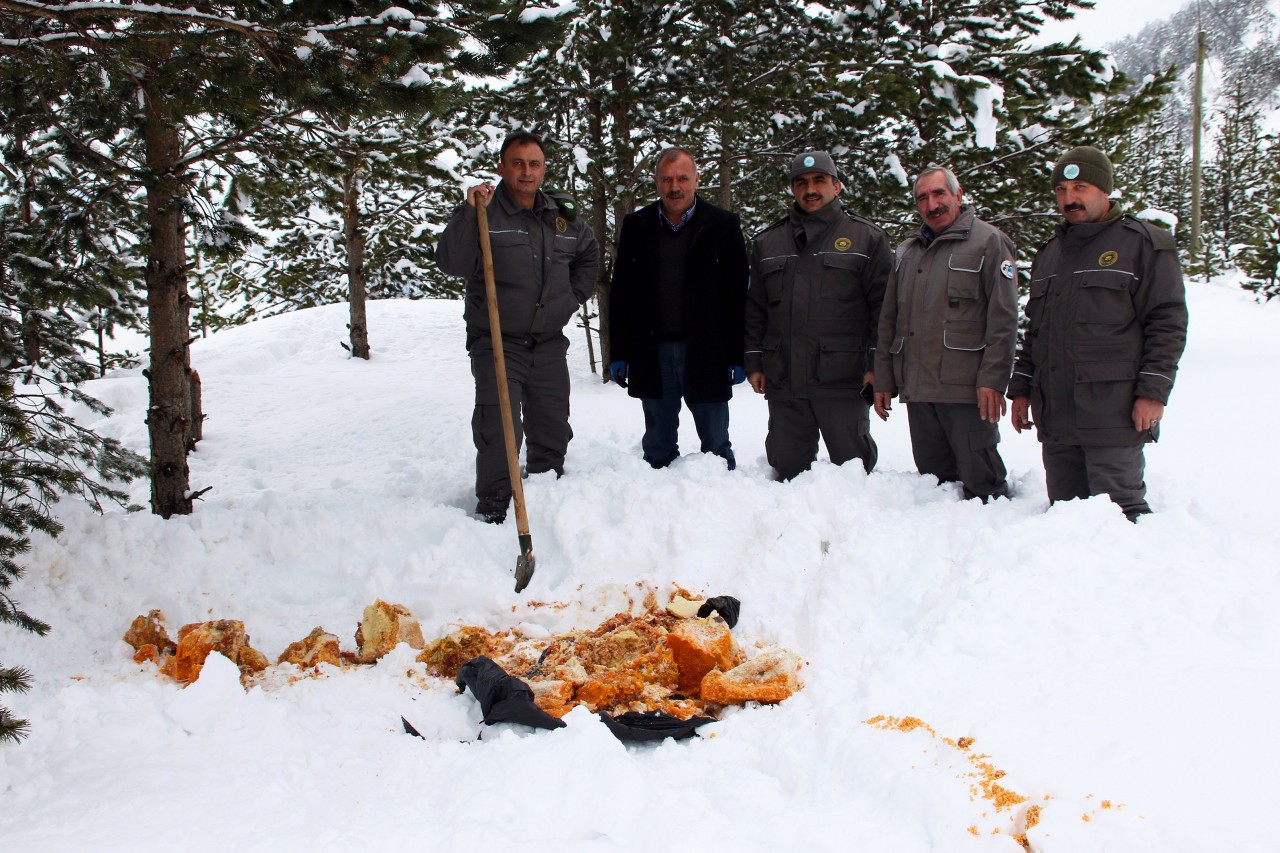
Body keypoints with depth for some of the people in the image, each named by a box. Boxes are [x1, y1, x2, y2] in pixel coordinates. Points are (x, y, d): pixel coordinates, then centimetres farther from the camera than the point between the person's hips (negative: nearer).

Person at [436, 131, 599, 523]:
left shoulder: (562, 218, 9)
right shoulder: (484, 213, -6)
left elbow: (589, 254, 29)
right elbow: (451, 263, -21)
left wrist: (573, 297, 17)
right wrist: (471, 211, -28)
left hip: (549, 345, 5)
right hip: (497, 344, -5)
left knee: (553, 431, 12)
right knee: (499, 432, -12)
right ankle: (493, 512, 1)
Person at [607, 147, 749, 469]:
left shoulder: (723, 226, 0)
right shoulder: (636, 226, 8)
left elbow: (738, 295, -2)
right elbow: (620, 294, 9)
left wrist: (737, 357, -6)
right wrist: (618, 353, 4)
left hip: (707, 353, -2)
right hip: (652, 353, 3)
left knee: (716, 446, 5)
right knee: (657, 447, 11)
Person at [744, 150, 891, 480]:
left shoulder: (866, 238, 6)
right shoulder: (768, 242, 16)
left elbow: (884, 306, 1)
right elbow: (754, 309, 17)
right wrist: (754, 362, 9)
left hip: (843, 379, -3)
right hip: (783, 382, 3)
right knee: (788, 467, 9)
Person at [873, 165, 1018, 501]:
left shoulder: (988, 241, 1)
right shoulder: (906, 252, 19)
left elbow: (1003, 318, -7)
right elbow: (888, 321, 21)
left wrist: (992, 379, -15)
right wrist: (884, 380, 14)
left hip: (967, 388, -6)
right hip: (917, 390, 6)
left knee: (981, 482, -5)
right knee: (932, 476, 11)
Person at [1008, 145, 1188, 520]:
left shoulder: (1144, 243, 0)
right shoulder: (1049, 254, 20)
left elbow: (1168, 323, -6)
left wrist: (1152, 392, -13)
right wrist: (1021, 389, 17)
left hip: (1113, 416, -6)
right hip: (1054, 418, 6)